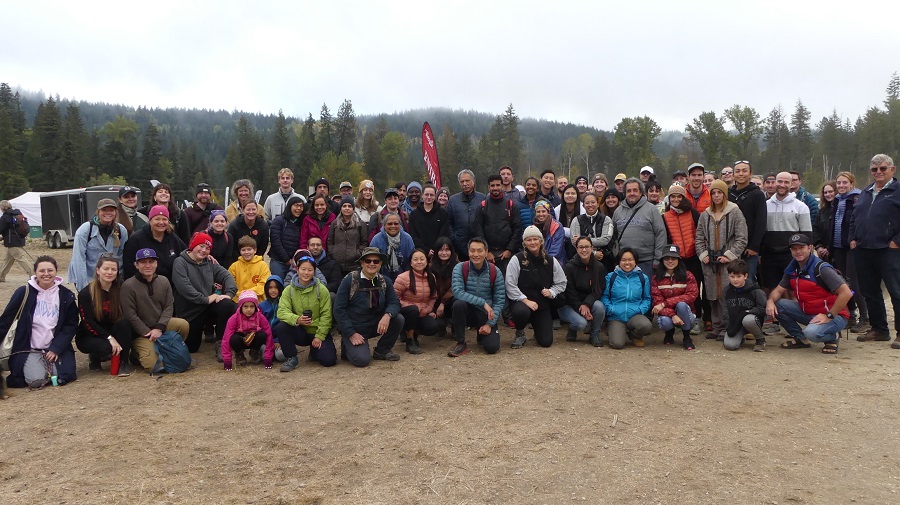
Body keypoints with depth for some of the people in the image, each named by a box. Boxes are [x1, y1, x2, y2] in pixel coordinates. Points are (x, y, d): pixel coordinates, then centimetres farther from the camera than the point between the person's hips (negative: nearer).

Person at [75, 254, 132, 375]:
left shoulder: (119, 291, -2)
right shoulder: (85, 293, -12)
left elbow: (123, 317, -2)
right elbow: (88, 323, -17)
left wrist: (126, 342, -18)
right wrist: (109, 338, -27)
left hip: (111, 332, 3)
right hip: (88, 336, -3)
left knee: (124, 324, -28)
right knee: (105, 347, -35)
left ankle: (123, 363, -18)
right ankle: (94, 358, 3)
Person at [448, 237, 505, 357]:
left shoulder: (495, 272, -5)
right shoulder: (460, 268, -9)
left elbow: (500, 301, -5)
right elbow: (457, 292, -23)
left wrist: (489, 324, -13)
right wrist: (483, 302, -28)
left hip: (486, 315, 1)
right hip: (467, 312, -1)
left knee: (492, 347, -20)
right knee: (459, 304, -35)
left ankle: (482, 336, 20)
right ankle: (461, 344, -16)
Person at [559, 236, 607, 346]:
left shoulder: (599, 267, -2)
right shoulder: (569, 267, -11)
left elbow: (599, 290, -6)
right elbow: (569, 292, -10)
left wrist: (587, 304, -22)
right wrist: (580, 309, -20)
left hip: (590, 302, 3)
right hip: (569, 305, -3)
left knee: (599, 306, -30)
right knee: (581, 323, -30)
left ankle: (594, 335, -5)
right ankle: (572, 330, 10)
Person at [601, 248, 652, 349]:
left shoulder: (643, 278, 8)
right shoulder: (611, 277, 4)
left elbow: (647, 298, 12)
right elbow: (604, 296, 4)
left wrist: (641, 309, -7)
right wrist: (610, 309, -11)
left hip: (634, 315, 2)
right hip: (615, 317, -2)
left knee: (647, 326, -33)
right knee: (617, 344, -25)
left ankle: (634, 335, 6)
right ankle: (612, 331, 15)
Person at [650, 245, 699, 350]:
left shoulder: (687, 276, -4)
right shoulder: (656, 278, -3)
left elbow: (692, 296, -17)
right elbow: (657, 301, -10)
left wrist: (665, 303, -24)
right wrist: (672, 315, -29)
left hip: (686, 316, 0)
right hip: (667, 314, 0)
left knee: (681, 304, -33)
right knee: (665, 322, -34)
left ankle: (686, 338, -11)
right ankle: (670, 333, 6)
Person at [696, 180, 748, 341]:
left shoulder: (735, 213, 0)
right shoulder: (705, 215, 12)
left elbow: (742, 238, -4)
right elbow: (699, 238, 15)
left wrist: (729, 255, -10)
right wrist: (703, 255, 1)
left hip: (728, 263, -4)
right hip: (710, 262, 4)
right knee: (712, 295, 6)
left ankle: (726, 327, 1)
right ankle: (716, 327, 15)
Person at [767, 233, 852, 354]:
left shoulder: (821, 268, -20)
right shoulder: (792, 269, 3)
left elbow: (846, 293, -25)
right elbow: (779, 290, 7)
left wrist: (829, 316, -24)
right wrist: (770, 301, -16)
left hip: (833, 315, -7)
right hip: (807, 312, 7)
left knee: (812, 333, -36)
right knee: (776, 304, -11)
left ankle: (833, 336, 1)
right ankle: (800, 338, 5)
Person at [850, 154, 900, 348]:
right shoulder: (865, 193, 18)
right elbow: (854, 218, 24)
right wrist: (853, 238, 13)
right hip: (863, 251, 7)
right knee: (870, 292, 12)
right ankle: (879, 329, 23)